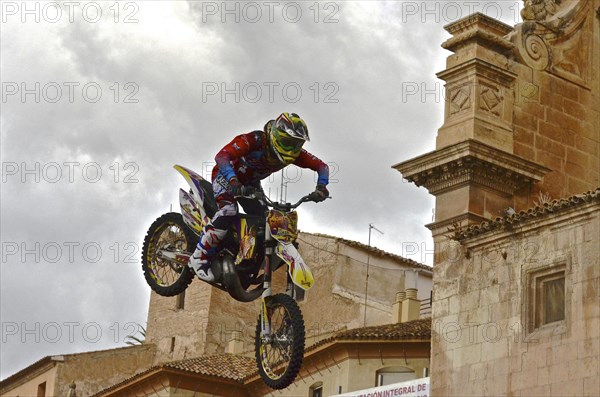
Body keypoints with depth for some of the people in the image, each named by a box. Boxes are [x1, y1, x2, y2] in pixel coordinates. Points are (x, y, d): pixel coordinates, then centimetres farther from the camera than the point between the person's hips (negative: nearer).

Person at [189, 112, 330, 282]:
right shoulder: (255, 140, -36)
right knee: (228, 211, -31)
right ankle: (199, 258, -25)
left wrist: (321, 187, -29)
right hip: (226, 175, -7)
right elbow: (222, 156, -46)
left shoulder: (294, 152, -17)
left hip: (251, 183, 7)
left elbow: (321, 166, -9)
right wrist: (234, 182, -60)